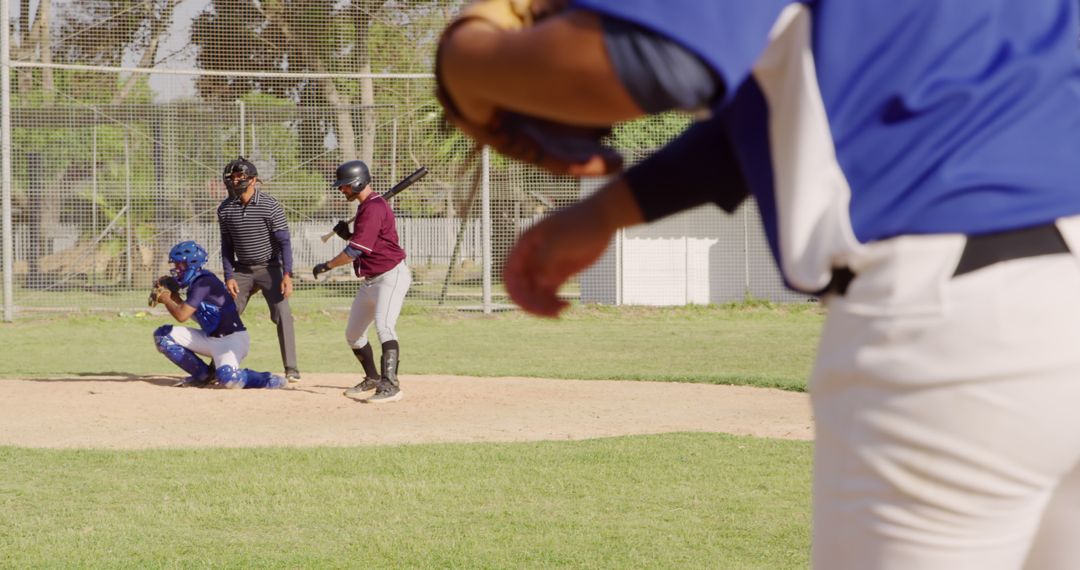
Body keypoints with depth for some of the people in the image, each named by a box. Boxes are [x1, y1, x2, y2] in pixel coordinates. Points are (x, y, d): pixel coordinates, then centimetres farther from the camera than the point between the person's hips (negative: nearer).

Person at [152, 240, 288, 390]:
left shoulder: (203, 282, -18)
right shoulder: (195, 281, 11)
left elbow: (182, 316, -22)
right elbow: (186, 311, 22)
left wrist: (166, 299, -4)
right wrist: (172, 296, 9)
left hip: (232, 338, -10)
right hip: (209, 338, 10)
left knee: (228, 378, -38)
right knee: (162, 335, 5)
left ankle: (269, 380, -11)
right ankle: (202, 373, 10)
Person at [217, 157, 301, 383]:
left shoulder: (270, 206, -14)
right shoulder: (225, 209, -1)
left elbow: (284, 242, -14)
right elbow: (227, 245, 7)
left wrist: (287, 275, -23)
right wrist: (229, 276, -3)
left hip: (269, 267, -4)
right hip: (242, 270, 4)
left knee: (282, 314, -17)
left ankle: (291, 369, -16)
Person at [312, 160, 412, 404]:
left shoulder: (374, 208, -18)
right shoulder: (365, 207, 15)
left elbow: (356, 250, -22)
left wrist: (326, 266, -11)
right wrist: (347, 234, 3)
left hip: (391, 276, -11)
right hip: (370, 280, 11)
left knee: (384, 326, -28)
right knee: (353, 334, 17)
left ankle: (390, 385, -36)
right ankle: (372, 379, 34)